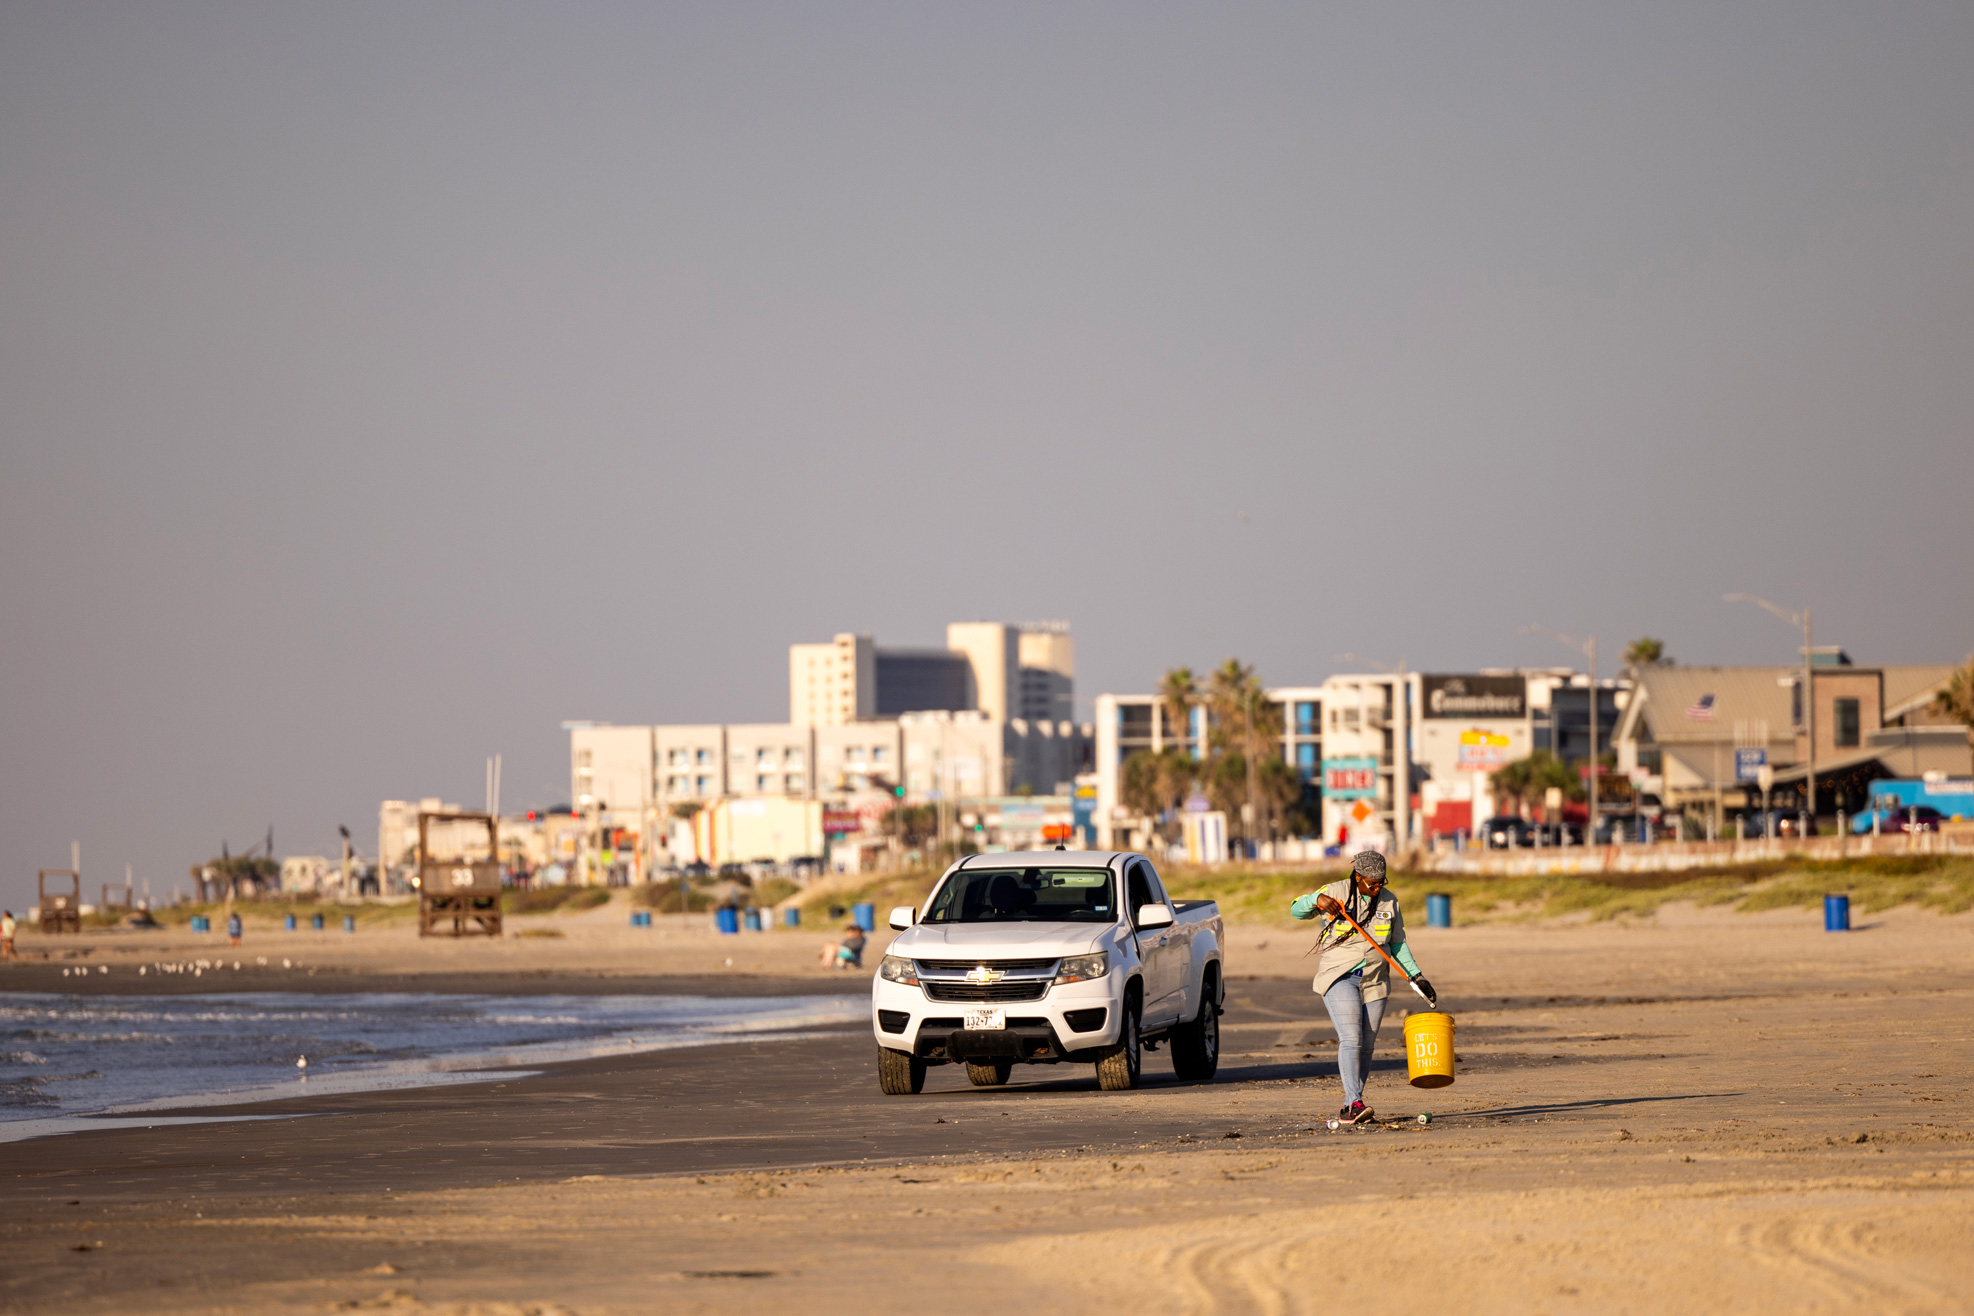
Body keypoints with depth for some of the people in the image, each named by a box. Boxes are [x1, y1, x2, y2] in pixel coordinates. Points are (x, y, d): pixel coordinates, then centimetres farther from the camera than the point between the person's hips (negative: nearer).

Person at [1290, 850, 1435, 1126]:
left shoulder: (1389, 902, 6)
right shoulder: (1338, 892, -6)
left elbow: (1398, 945, 13)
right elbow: (1297, 910, -8)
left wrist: (1416, 976, 5)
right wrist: (1318, 900, -29)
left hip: (1374, 982, 4)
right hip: (1339, 978, -4)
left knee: (1366, 1047, 3)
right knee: (1351, 1040, -19)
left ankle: (1349, 1109, 11)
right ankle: (1355, 1102, -25)